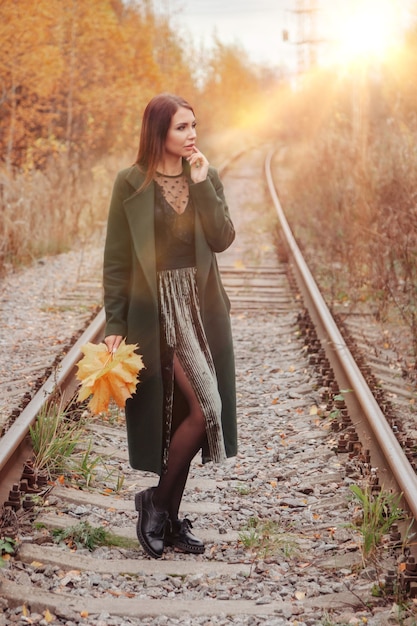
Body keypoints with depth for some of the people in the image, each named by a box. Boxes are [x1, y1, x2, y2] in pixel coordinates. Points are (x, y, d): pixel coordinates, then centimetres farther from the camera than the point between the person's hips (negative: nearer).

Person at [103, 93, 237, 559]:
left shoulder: (207, 177, 7)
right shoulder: (131, 183, -5)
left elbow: (222, 240, -4)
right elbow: (116, 260, -4)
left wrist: (201, 185, -12)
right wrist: (114, 324, -7)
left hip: (201, 307, 5)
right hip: (157, 309, -5)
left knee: (184, 413, 8)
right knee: (203, 409, -13)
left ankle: (167, 516, 22)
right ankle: (158, 501, 7)